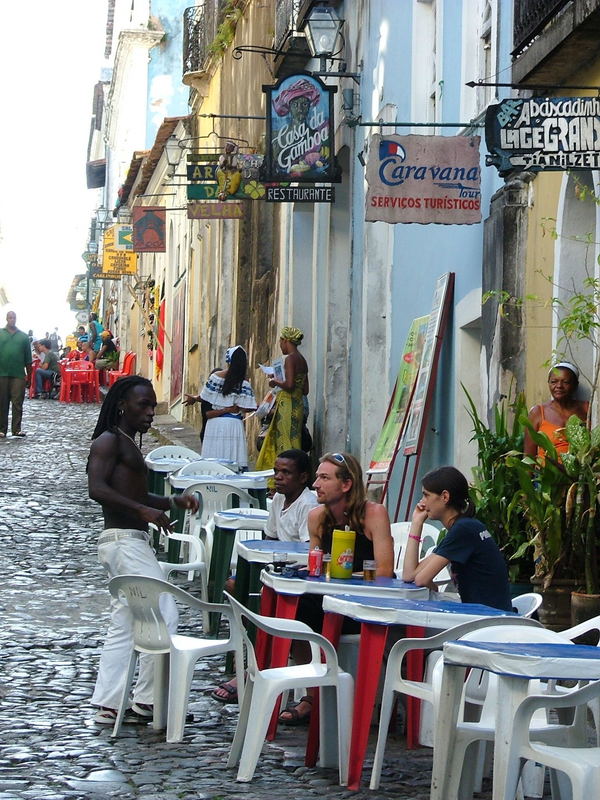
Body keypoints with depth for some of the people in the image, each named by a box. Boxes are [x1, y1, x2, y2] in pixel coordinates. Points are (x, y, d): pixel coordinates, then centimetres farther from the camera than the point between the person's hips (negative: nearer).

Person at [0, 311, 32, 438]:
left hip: (18, 375, 1)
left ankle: (16, 429, -1)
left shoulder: (23, 336, 12)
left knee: (17, 403, -2)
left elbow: (28, 359, 13)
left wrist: (29, 375, 9)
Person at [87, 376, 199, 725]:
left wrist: (174, 501, 13)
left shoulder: (129, 445, 20)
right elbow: (97, 488, -24)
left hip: (131, 543, 10)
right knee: (164, 616, -10)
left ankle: (109, 705, 11)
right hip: (123, 540, -10)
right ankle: (147, 698, -6)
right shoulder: (108, 441, -10)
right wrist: (143, 510, -29)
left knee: (124, 626, 10)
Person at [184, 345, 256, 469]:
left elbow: (204, 397, 10)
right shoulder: (243, 384, -6)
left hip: (214, 423, 3)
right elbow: (245, 408, -10)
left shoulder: (215, 377, 1)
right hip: (233, 424, -3)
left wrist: (194, 399, 30)